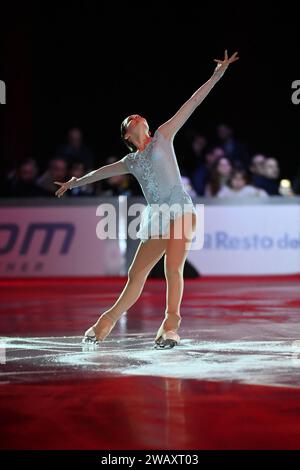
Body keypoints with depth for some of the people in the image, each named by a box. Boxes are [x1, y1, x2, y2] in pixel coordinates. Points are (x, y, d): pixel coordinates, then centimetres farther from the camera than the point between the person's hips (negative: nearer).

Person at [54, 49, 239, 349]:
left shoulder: (163, 136, 9)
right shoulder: (131, 161, 19)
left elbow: (191, 104, 2)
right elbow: (102, 172, 37)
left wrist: (216, 75, -4)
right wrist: (75, 182, 52)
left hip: (180, 210, -5)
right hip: (157, 220, 5)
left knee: (173, 268, -20)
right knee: (136, 274, 8)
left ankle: (171, 326, -19)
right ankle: (106, 324, 20)